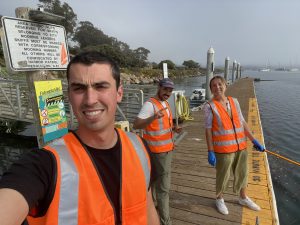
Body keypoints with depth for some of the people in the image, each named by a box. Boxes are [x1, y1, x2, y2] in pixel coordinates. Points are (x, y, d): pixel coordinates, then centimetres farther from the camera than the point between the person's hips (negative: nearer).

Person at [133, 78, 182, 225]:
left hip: (165, 148, 9)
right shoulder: (150, 104, -20)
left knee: (155, 179, 24)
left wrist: (173, 128, 2)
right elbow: (136, 125, -30)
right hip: (160, 150, -9)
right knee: (163, 186, -1)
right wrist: (154, 117, -45)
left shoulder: (165, 103, 10)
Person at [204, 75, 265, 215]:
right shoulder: (209, 106, -13)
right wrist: (210, 152, -15)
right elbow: (208, 130, -13)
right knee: (223, 176, 12)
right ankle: (219, 199, 39)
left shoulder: (234, 101, 3)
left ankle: (243, 198, 47)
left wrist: (254, 140, 8)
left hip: (240, 146, 5)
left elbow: (242, 122, 8)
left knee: (242, 174, 22)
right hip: (223, 149, -5)